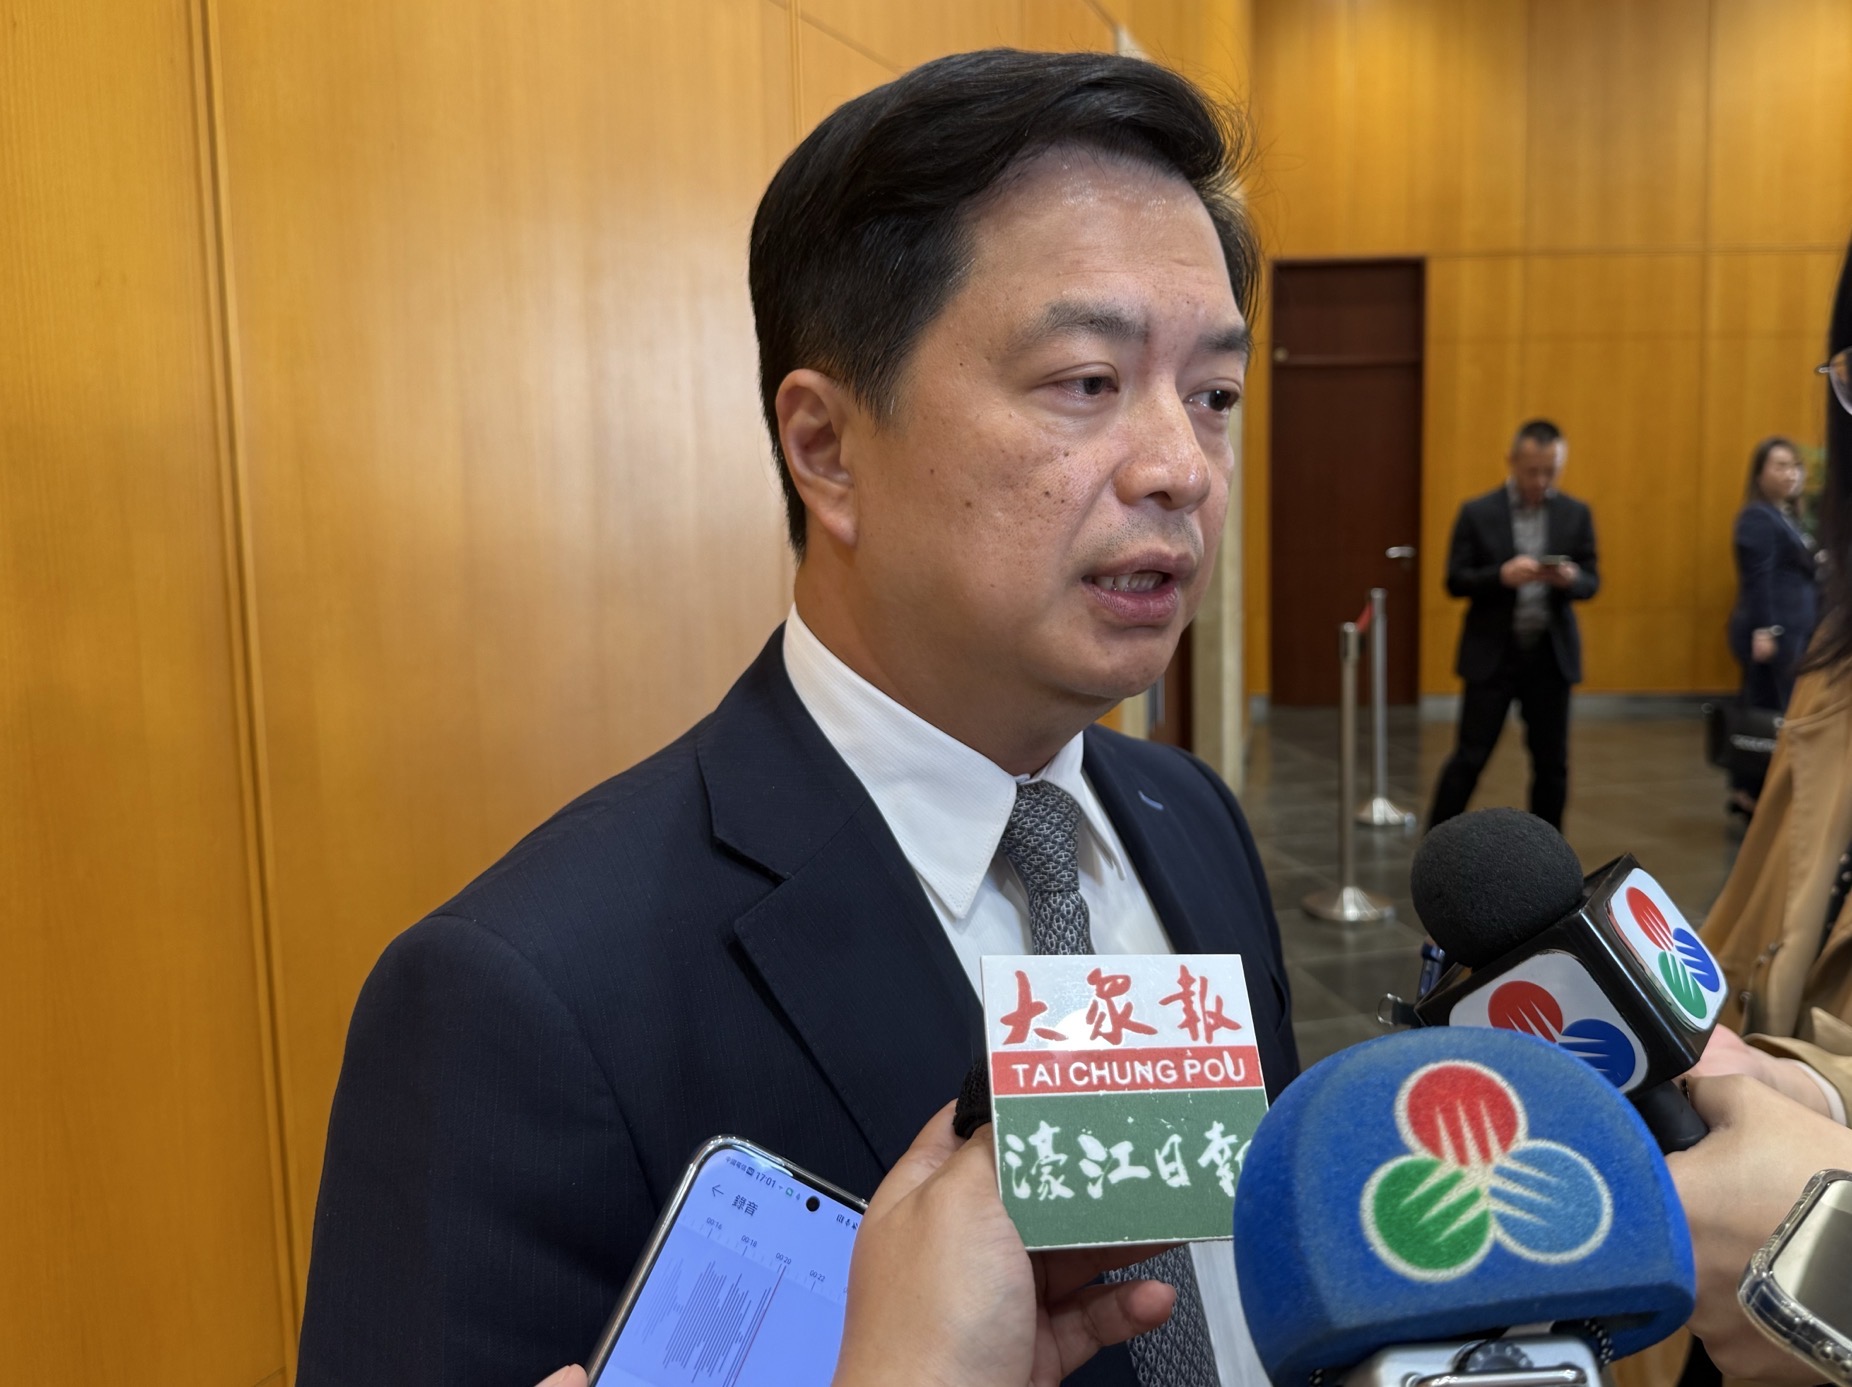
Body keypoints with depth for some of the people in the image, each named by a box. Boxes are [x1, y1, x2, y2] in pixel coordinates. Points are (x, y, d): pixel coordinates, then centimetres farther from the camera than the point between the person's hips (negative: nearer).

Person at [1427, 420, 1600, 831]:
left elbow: (1591, 582, 5)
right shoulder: (1477, 512, -2)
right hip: (1491, 655, -3)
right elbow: (1455, 581, -5)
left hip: (1551, 656, 3)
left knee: (1552, 763, 8)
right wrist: (1501, 575, -23)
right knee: (1469, 758, -2)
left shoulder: (1576, 514, 5)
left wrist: (1570, 578, -19)